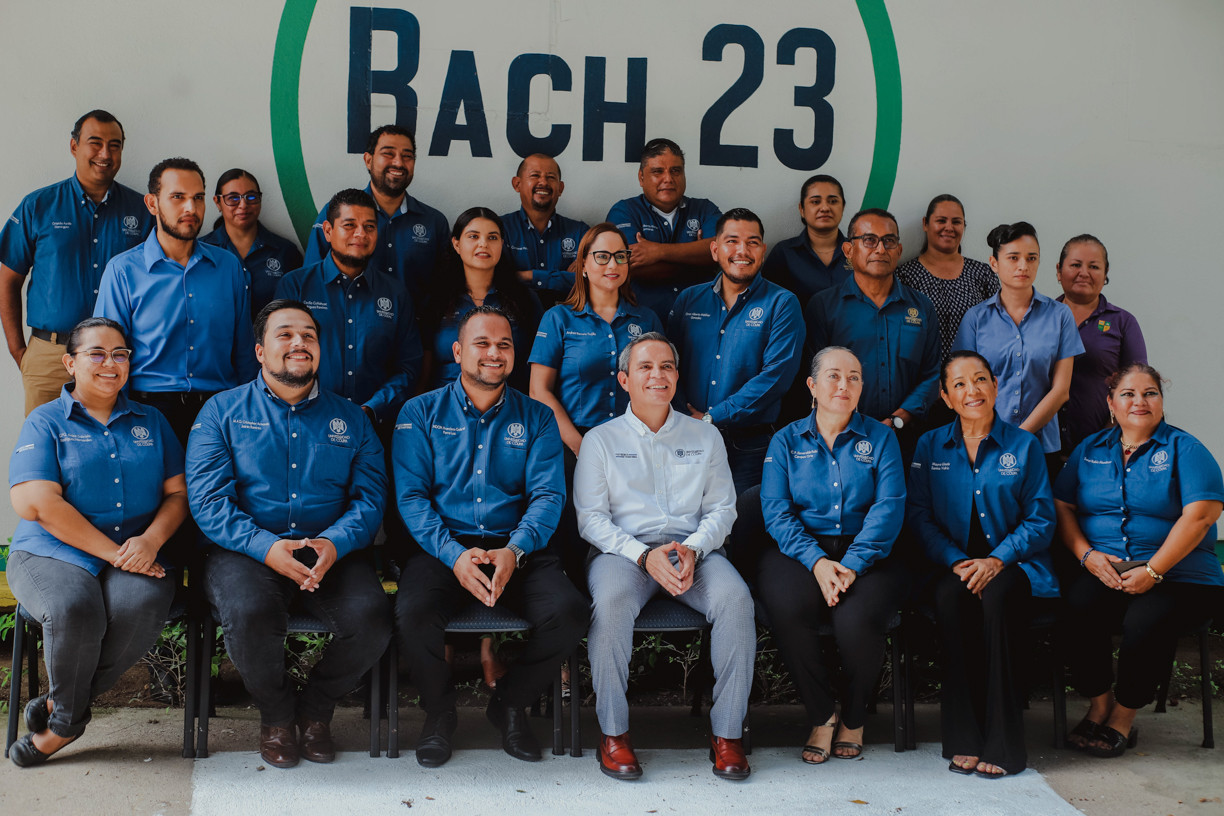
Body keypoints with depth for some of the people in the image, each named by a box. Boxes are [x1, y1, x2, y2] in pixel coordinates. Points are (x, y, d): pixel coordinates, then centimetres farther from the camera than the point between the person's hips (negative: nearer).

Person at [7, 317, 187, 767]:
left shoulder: (151, 421, 18)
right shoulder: (45, 422, 6)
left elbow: (177, 493, 14)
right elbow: (35, 503, -8)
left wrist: (151, 540, -9)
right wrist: (113, 552, -13)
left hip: (136, 556, 2)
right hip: (52, 553, -2)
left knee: (144, 606, -32)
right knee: (73, 609, -35)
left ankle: (63, 711, -9)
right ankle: (70, 717, -5)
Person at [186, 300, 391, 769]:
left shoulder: (350, 418, 16)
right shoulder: (222, 411, 9)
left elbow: (370, 497, 5)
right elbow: (208, 501, -3)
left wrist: (335, 544, -16)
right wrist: (267, 547, -19)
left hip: (333, 553, 2)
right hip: (246, 551, -2)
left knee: (371, 619, -27)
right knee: (251, 615, -34)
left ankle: (315, 709, 5)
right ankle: (276, 714, -1)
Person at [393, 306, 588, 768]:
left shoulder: (536, 418, 13)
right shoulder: (421, 413, 9)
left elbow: (548, 495, 2)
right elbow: (411, 495, -1)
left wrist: (514, 551, -18)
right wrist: (454, 554, -18)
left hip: (519, 550, 1)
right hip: (443, 548, -1)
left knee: (570, 613, -26)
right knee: (413, 616, -31)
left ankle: (510, 704, 4)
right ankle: (439, 712, 2)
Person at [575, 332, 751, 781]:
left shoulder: (705, 436, 17)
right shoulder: (601, 439, 10)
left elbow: (721, 509, 11)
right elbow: (591, 517, 1)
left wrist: (693, 549, -11)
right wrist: (644, 555, -15)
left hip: (694, 548, 2)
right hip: (623, 548, -2)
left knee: (735, 598, -30)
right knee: (610, 601, -35)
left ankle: (727, 732, -19)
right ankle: (613, 732, -20)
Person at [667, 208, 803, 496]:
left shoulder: (782, 305, -2)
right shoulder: (689, 300, 10)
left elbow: (776, 375, -13)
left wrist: (711, 417, -14)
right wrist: (685, 417, -11)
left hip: (748, 448, -3)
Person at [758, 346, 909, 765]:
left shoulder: (880, 438, 10)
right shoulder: (786, 440, 11)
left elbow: (888, 507, -2)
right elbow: (776, 511, 0)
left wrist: (852, 565, -17)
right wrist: (817, 561, -17)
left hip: (868, 554, 0)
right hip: (800, 552, 1)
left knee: (856, 621, -31)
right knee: (785, 609, -32)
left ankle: (854, 716, 2)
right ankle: (821, 715, -6)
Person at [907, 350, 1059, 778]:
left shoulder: (1024, 446, 7)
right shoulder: (929, 446, 11)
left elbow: (1040, 519, 3)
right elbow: (919, 515, 4)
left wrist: (997, 559, -14)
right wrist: (957, 561, -12)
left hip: (1013, 565, -1)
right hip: (954, 563, 1)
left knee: (996, 596, -35)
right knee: (949, 595, -33)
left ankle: (1001, 743, -28)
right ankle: (964, 740, -28)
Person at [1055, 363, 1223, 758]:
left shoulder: (1184, 449, 3)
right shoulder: (1090, 449, 16)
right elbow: (1062, 506, 11)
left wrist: (1153, 570, -17)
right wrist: (1088, 555, -8)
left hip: (1177, 574, -2)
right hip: (1103, 572, 3)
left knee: (1146, 620, -33)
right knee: (1077, 608, -29)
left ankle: (1123, 718, -9)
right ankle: (1099, 706, -7)